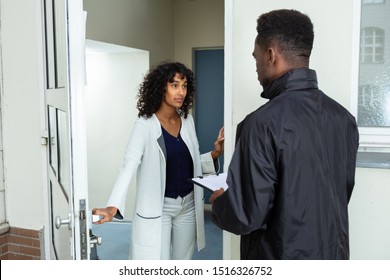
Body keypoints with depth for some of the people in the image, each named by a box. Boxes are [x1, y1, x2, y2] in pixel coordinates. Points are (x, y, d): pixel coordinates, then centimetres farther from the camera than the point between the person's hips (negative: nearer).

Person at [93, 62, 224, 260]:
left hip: (188, 204, 6)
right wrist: (113, 206, -36)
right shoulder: (145, 125, -16)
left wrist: (215, 153, -7)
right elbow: (129, 165, -25)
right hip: (158, 207, -5)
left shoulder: (187, 121, 2)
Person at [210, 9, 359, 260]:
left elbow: (246, 215, -22)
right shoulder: (343, 117, -3)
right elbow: (343, 192, 8)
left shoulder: (264, 122, -24)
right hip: (333, 255, 6)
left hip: (283, 257, -6)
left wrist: (218, 202, -3)